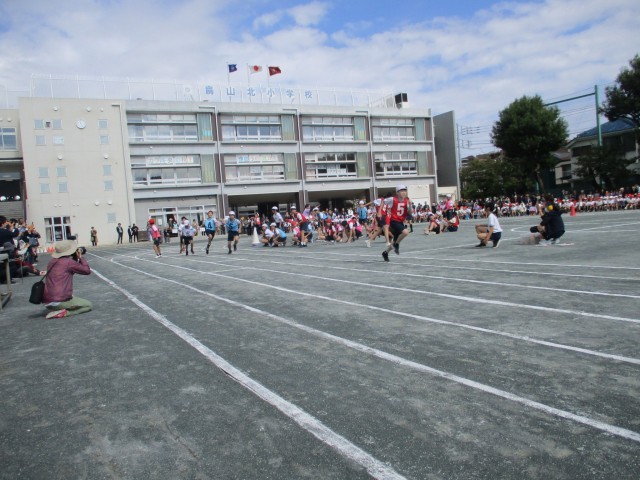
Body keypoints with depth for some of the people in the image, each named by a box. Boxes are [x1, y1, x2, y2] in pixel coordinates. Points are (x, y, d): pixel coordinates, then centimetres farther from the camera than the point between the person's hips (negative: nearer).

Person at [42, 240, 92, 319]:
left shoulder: (52, 261, 11)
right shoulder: (68, 262, -11)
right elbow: (87, 270, -1)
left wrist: (76, 258, 17)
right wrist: (80, 257, 9)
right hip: (60, 301, -8)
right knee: (89, 305, 8)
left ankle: (54, 310, 9)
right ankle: (64, 313, -12)